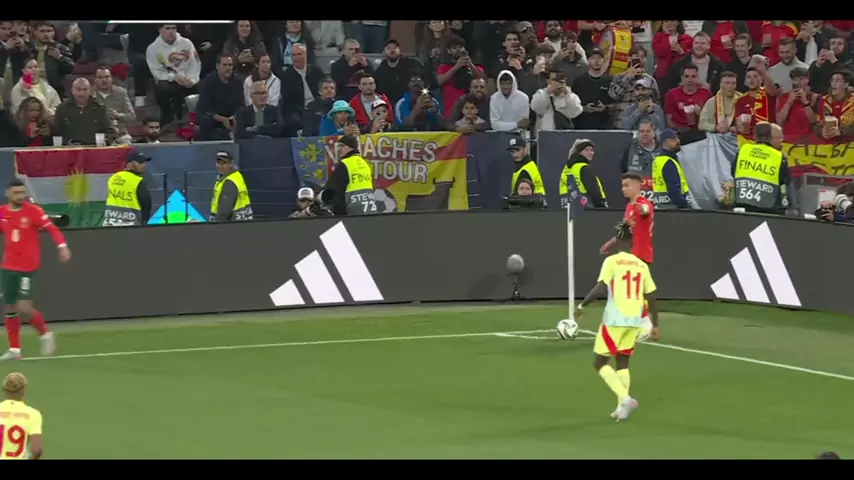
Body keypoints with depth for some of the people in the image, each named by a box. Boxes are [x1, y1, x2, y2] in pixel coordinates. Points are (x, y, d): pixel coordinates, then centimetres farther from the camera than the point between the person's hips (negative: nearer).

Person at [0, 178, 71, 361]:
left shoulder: (33, 211, -11)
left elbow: (52, 229, -14)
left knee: (24, 307, -13)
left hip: (27, 268, -5)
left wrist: (62, 246, -29)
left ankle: (45, 334, 11)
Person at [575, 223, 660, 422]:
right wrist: (655, 325, 17)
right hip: (634, 321, 5)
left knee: (600, 362, 5)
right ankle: (622, 406, 11)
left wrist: (582, 305, -7)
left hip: (615, 320, -5)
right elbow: (651, 297, 9)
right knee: (623, 363, 17)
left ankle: (624, 398, -12)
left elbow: (600, 287, -18)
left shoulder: (612, 261, -6)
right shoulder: (642, 265, 8)